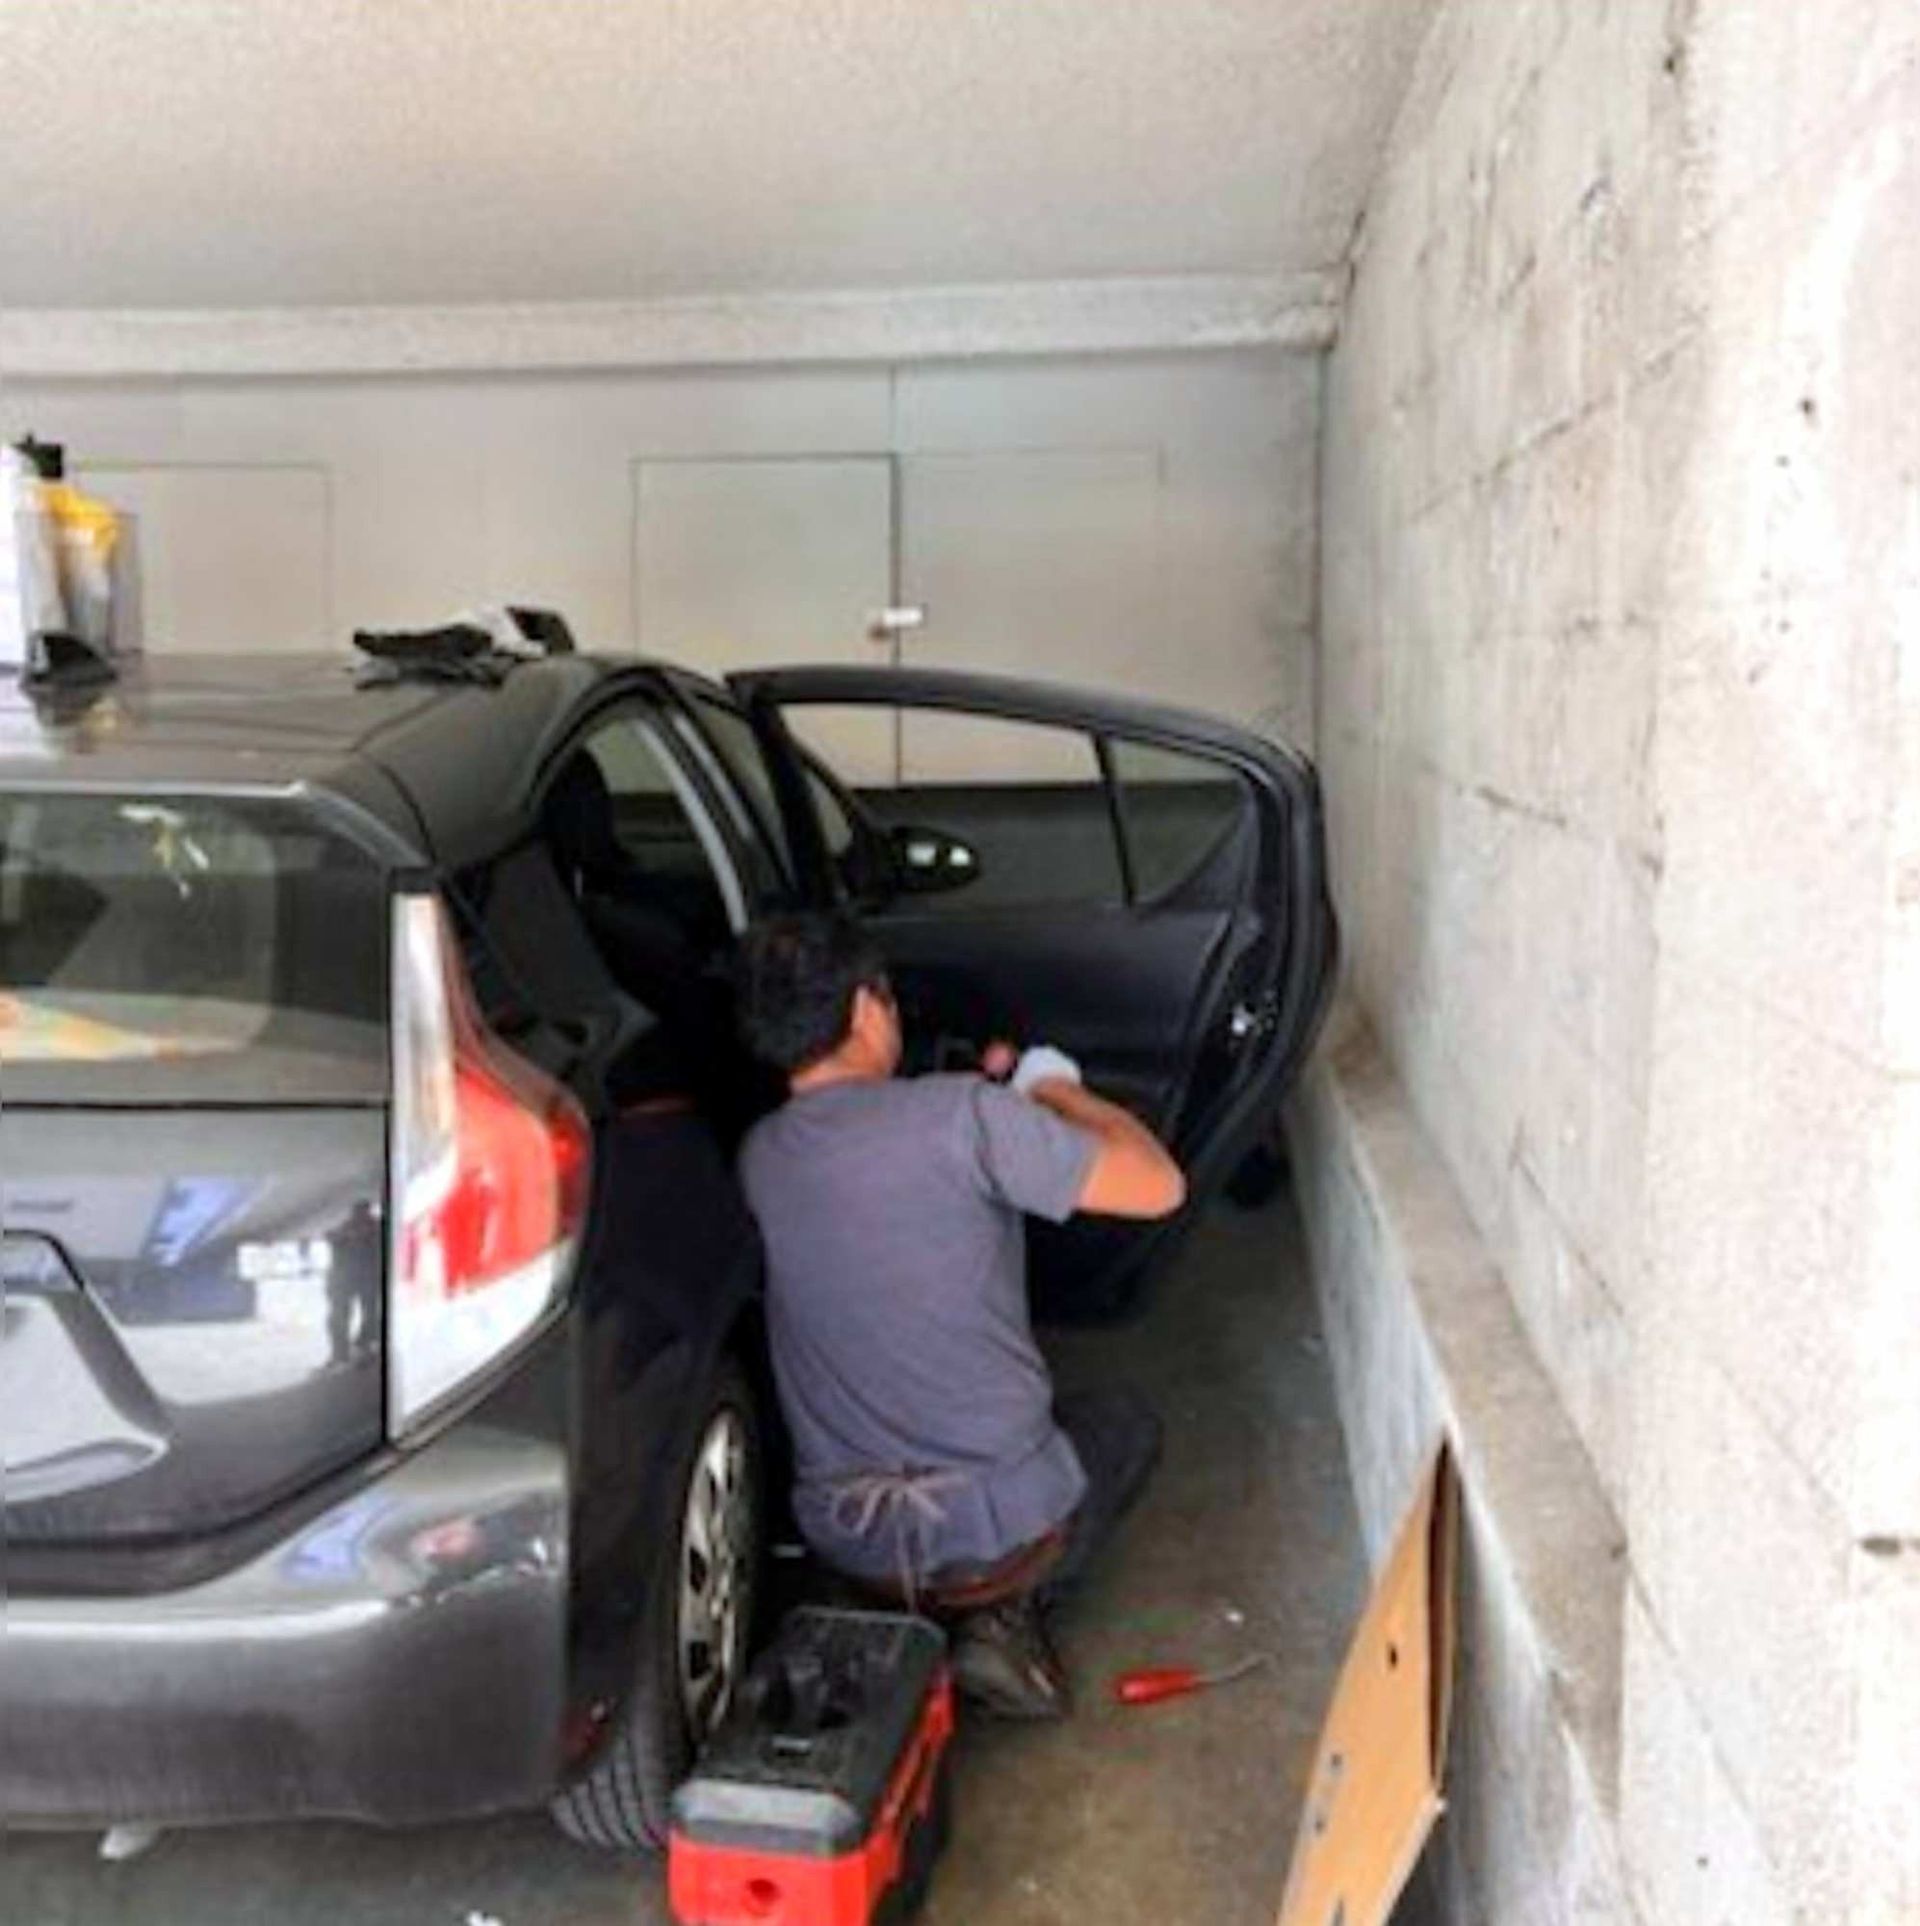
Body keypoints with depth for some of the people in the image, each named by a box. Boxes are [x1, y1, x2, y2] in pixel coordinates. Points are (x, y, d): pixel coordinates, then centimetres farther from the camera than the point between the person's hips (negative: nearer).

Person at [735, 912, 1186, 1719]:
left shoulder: (760, 1156, 1)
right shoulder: (966, 1117, -19)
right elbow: (1159, 1186, -11)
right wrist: (1061, 1094, 4)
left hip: (842, 1539, 6)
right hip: (995, 1526, -5)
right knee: (1126, 1420, 28)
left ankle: (916, 1604, 14)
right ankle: (1010, 1609, 6)